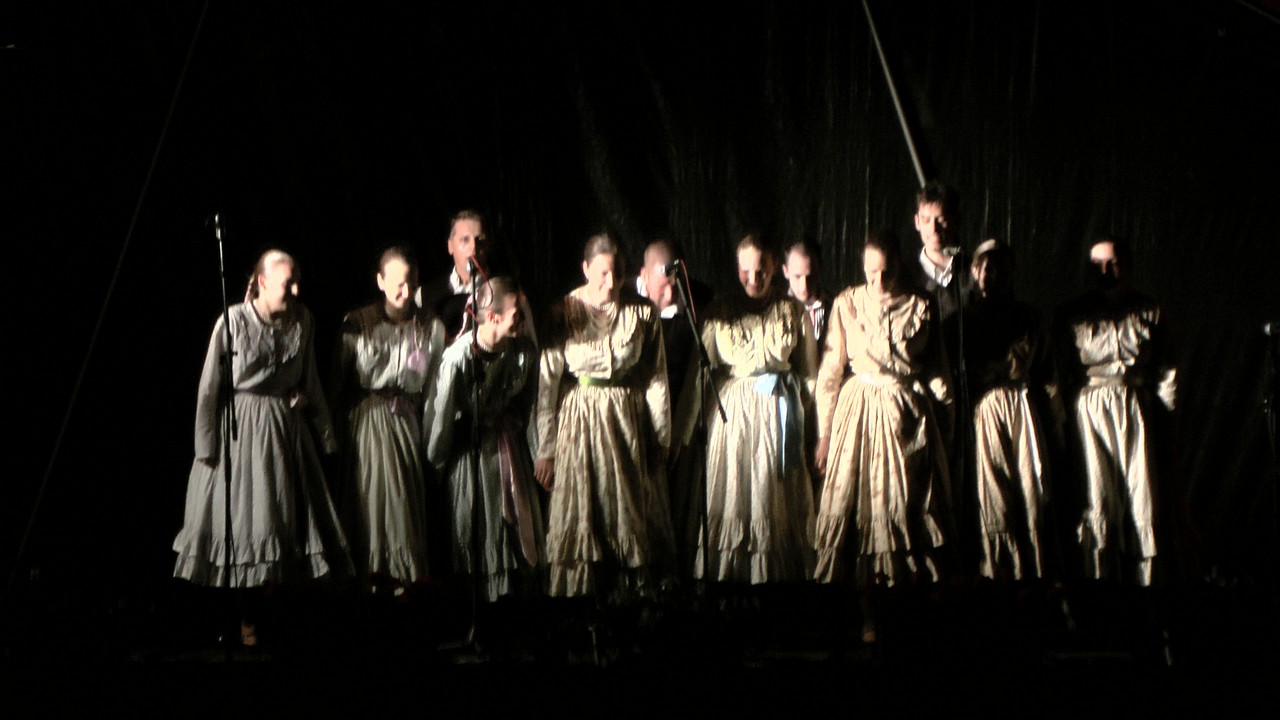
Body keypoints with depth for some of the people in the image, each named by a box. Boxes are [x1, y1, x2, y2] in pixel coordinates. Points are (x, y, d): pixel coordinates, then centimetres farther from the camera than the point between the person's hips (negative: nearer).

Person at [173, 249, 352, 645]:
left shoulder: (301, 320, 2)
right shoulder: (234, 321, -10)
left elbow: (311, 381, 10)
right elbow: (210, 386, -7)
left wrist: (326, 431, 8)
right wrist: (206, 443, -8)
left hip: (287, 426, 4)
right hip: (241, 427, -4)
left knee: (292, 517, 5)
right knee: (242, 521, 0)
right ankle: (245, 621, 8)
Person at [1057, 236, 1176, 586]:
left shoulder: (1149, 312, 11)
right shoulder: (1075, 314, 10)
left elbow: (1166, 370, 12)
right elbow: (1062, 372, 8)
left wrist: (1163, 414, 4)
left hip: (1137, 410, 1)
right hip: (1090, 409, -1)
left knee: (1141, 495, -3)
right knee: (1097, 499, -7)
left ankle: (1142, 577, 2)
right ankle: (1100, 574, -5)